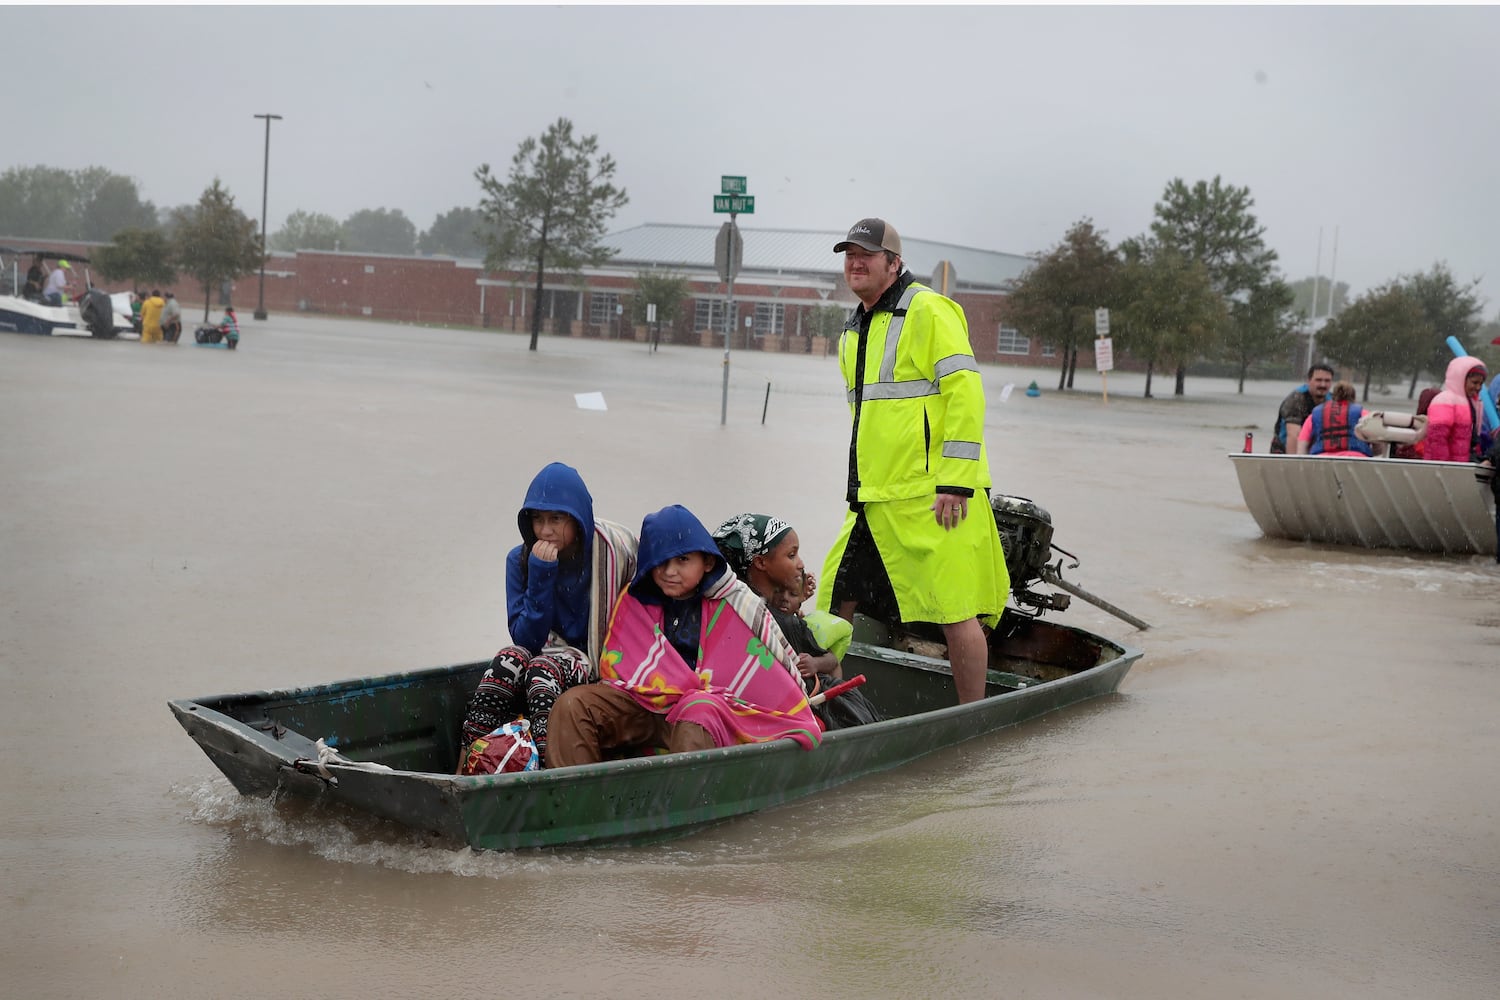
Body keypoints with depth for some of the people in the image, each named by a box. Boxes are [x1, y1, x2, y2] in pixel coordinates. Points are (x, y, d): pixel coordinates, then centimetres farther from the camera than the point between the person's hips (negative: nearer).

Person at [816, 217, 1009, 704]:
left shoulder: (928, 310, -10)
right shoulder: (854, 329, 18)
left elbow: (966, 392, -16)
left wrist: (955, 482, -21)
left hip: (933, 496, -9)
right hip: (874, 498, 9)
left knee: (955, 612, -6)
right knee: (836, 600, 11)